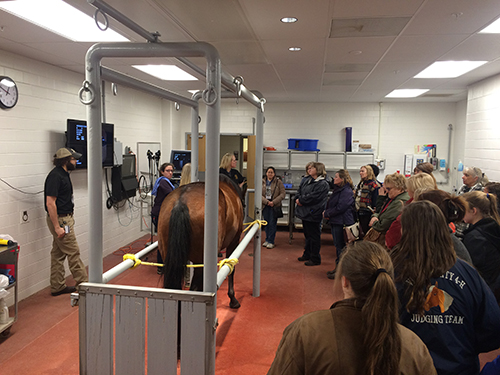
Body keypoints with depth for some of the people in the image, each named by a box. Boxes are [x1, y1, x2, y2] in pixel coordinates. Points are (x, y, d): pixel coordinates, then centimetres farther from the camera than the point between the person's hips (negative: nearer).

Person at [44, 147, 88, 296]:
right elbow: (50, 203, -23)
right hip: (60, 220, -10)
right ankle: (84, 283, 7)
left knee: (58, 254, 13)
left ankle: (57, 287, 21)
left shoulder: (64, 174, 12)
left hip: (65, 218, 10)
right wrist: (57, 227, -23)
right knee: (73, 252, -2)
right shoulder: (55, 176, -19)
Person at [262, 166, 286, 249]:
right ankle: (267, 240, 20)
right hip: (265, 205, 3)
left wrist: (274, 202, -14)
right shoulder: (262, 182, 5)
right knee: (266, 223, 8)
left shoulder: (278, 182, -2)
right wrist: (266, 201, -13)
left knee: (272, 224, -2)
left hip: (274, 206, -3)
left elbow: (283, 194, -5)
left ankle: (271, 241, 6)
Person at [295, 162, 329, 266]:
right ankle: (307, 255, 34)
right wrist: (298, 199, -6)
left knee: (314, 236, 1)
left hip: (313, 214, -8)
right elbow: (299, 191, 14)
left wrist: (300, 200, -13)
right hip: (305, 212, 8)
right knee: (307, 235, 20)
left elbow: (313, 197, -21)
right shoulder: (305, 180, 12)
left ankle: (315, 259, 11)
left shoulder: (323, 184, -15)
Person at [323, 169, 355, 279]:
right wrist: (327, 213, 2)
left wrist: (327, 213, -12)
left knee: (340, 246, -3)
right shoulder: (338, 190, 16)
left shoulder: (347, 191, -16)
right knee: (337, 245, 16)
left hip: (342, 223, -10)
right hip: (335, 221, 10)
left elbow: (340, 208, -21)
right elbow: (330, 204, 20)